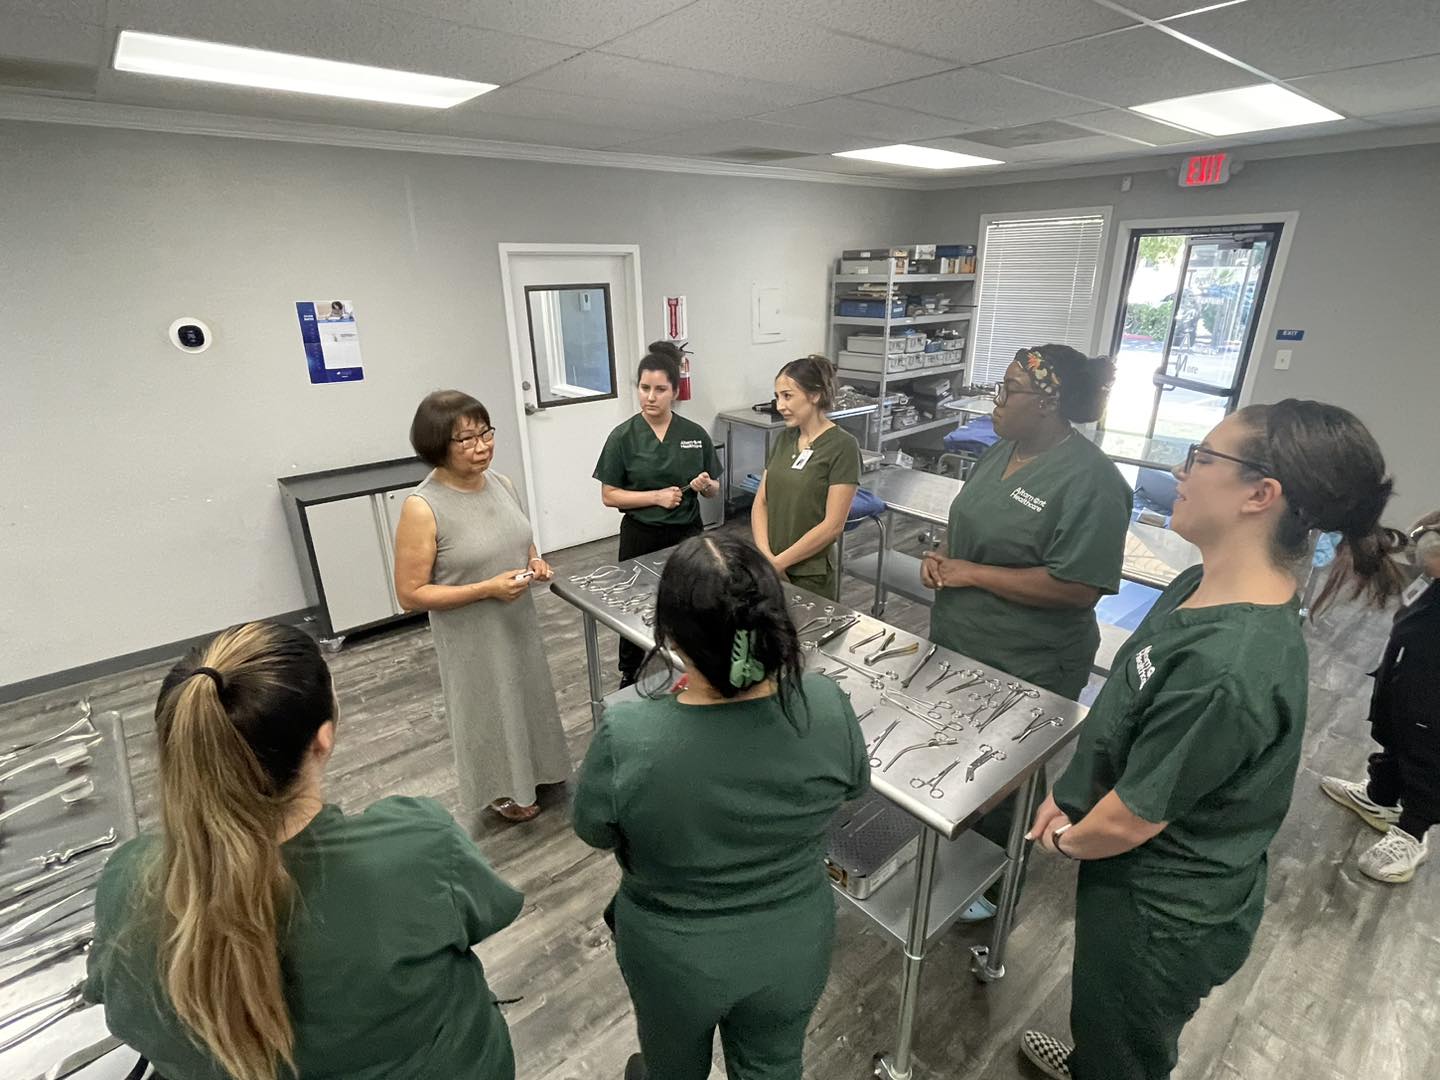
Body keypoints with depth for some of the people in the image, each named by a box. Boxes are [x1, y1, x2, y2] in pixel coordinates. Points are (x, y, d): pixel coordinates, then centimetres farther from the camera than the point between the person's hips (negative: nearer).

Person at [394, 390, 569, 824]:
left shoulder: (502, 484, -4)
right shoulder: (422, 508, -22)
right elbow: (411, 595, -19)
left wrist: (535, 562, -8)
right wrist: (488, 589, -26)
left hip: (520, 621, 6)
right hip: (472, 637, -6)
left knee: (528, 697, 23)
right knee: (489, 708, 15)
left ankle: (532, 768, 50)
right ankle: (501, 789, 41)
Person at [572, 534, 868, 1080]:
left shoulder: (627, 734, -34)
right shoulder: (827, 705, -26)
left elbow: (594, 831, -13)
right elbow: (854, 784, -5)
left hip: (674, 957, -1)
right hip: (793, 948, 2)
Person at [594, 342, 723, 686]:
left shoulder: (695, 434, -1)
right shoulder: (623, 436, -8)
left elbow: (714, 488, 8)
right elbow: (609, 495, -7)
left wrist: (706, 485, -16)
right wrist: (657, 496, -19)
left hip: (687, 534, 2)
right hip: (641, 537, -1)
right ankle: (630, 678, 36)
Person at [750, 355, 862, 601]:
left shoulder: (842, 446, -13)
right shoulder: (785, 438, 6)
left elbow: (832, 525, -16)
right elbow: (761, 502, 4)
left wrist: (778, 562, -13)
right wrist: (765, 556, -10)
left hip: (811, 577, -5)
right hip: (770, 570, 6)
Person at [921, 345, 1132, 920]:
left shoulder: (1089, 479, -22)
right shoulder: (1002, 452, 4)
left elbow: (1077, 588, -26)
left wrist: (970, 573, -22)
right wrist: (942, 557, -5)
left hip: (1023, 669, -8)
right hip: (956, 644, 8)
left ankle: (994, 887, 39)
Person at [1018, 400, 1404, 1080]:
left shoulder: (1227, 667, -38)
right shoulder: (1202, 587, -9)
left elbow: (1130, 819, -26)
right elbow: (1121, 718, 4)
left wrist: (1065, 840, -7)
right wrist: (1066, 795, 2)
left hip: (1160, 914, -7)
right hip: (1143, 882, 7)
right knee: (1102, 1020, 35)